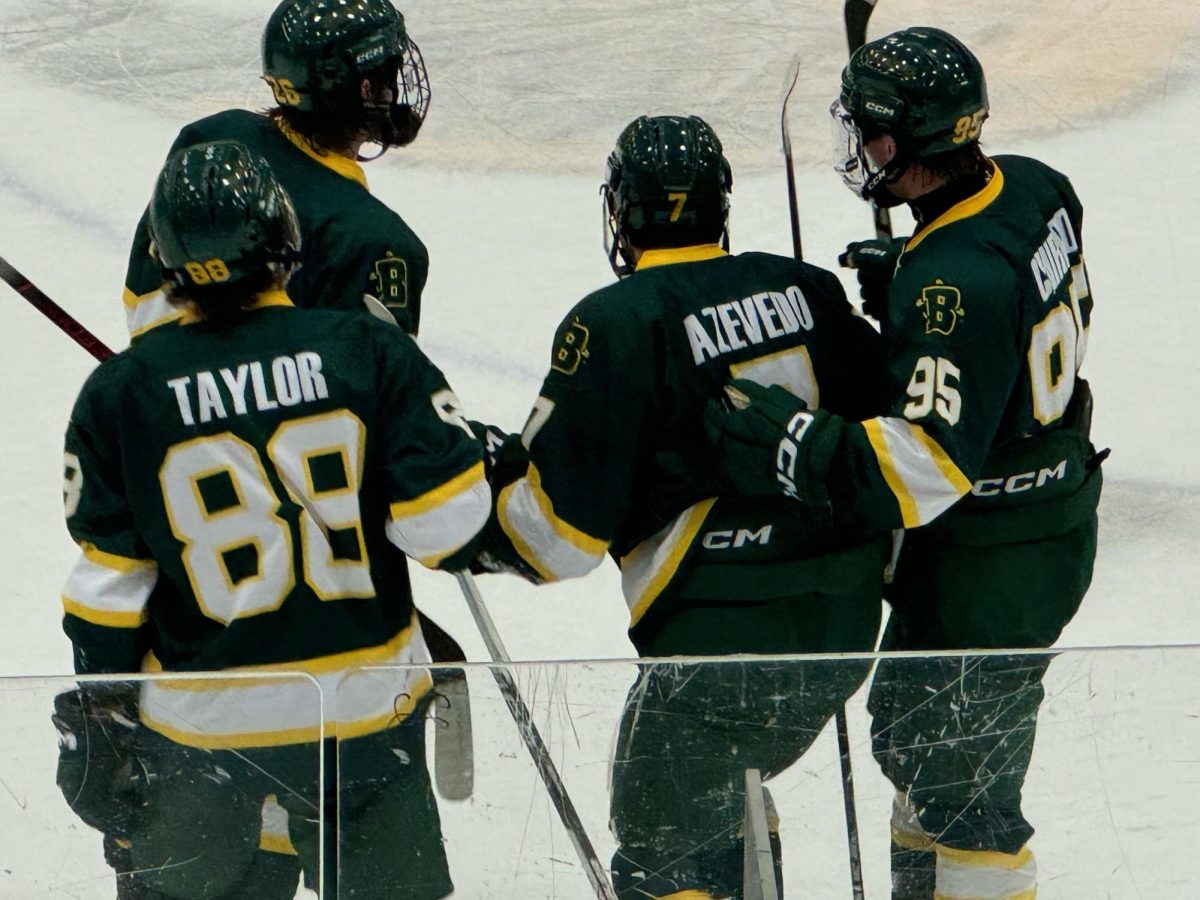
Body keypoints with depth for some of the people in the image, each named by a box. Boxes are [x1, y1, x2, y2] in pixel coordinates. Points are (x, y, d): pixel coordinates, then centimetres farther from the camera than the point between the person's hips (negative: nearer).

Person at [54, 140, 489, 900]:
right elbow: (445, 519, -10)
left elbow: (109, 581, -5)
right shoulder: (367, 352, -11)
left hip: (198, 722, 0)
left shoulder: (121, 395, -9)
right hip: (366, 707, 0)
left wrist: (96, 718, 6)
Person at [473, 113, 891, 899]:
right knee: (719, 796, 29)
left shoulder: (615, 326, -11)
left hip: (719, 645, -7)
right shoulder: (808, 290, 6)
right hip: (845, 632, 7)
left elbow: (562, 526, -10)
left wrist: (479, 529, 8)